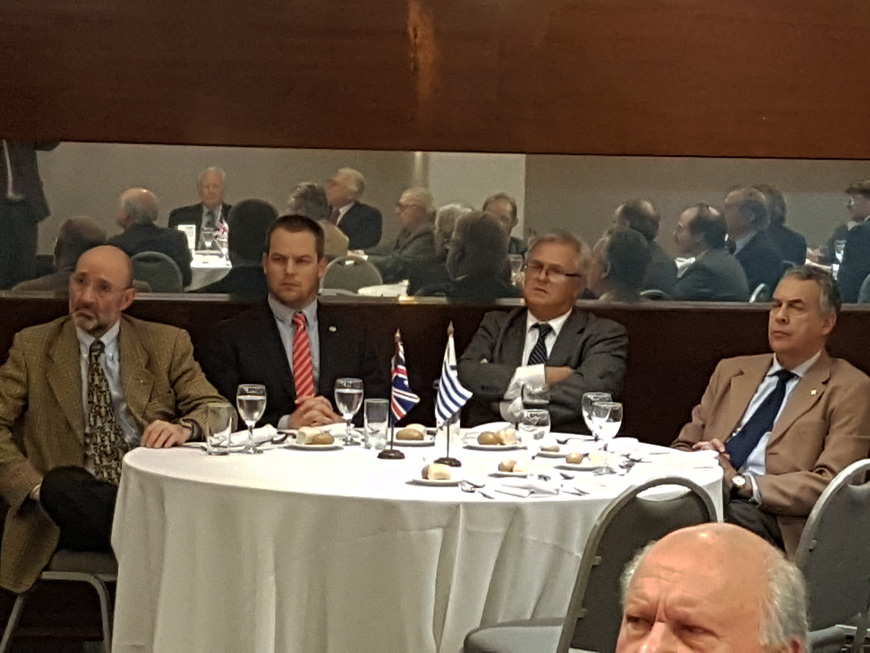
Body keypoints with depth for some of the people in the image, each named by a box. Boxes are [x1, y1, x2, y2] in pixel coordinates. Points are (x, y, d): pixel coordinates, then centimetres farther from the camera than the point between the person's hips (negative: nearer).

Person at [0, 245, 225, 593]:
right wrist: (35, 486, -11)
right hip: (74, 502, 1)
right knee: (61, 484, -36)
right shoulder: (32, 347, 14)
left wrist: (184, 428, -17)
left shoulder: (168, 344, 14)